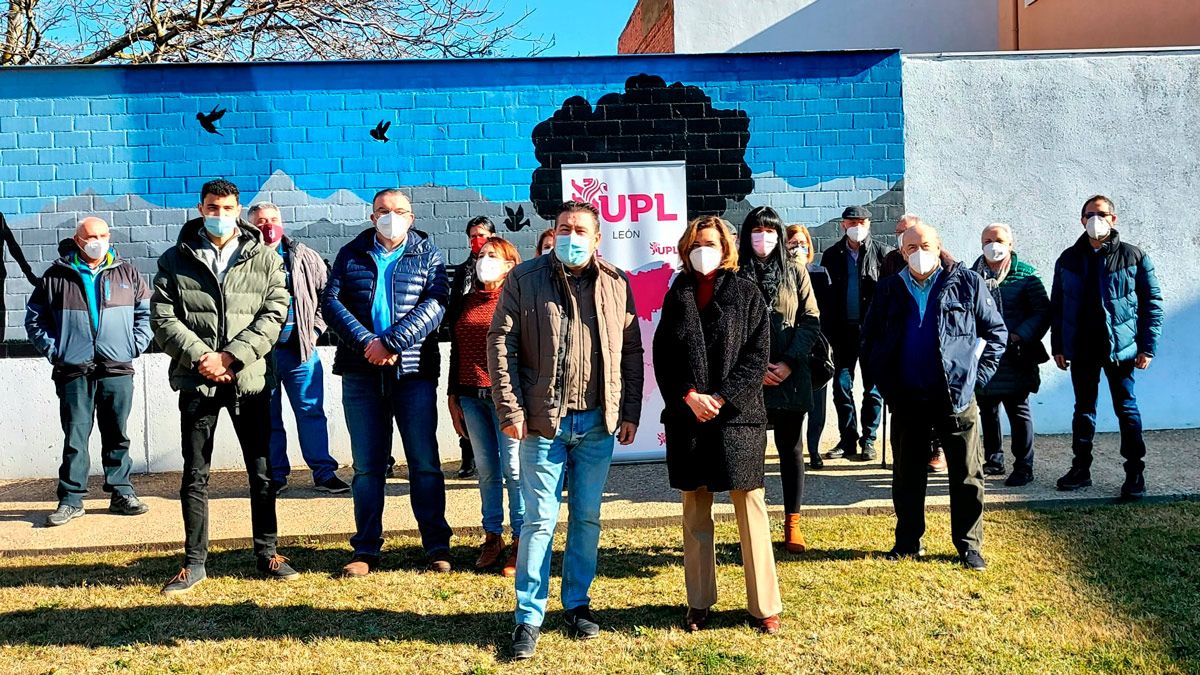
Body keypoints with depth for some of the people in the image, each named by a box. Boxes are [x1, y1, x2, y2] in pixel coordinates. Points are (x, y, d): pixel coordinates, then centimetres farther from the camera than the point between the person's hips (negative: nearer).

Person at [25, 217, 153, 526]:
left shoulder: (127, 273, 8)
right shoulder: (56, 276, 4)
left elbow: (146, 311, 12)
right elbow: (35, 318, 10)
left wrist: (135, 345, 1)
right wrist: (53, 350, 1)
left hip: (118, 370, 1)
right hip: (73, 372, -1)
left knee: (117, 436, 8)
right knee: (75, 437, 2)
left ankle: (121, 493, 16)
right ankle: (71, 500, 10)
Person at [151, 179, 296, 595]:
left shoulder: (265, 259, 5)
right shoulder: (176, 260, 6)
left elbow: (274, 315, -4)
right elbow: (163, 318, 0)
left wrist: (229, 357, -13)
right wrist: (200, 356, -14)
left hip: (251, 379, 0)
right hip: (196, 381, 0)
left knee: (262, 472, 6)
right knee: (195, 475, 7)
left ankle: (267, 554, 20)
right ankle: (194, 562, 17)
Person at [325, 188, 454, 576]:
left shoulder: (427, 254, 7)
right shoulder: (351, 254, 12)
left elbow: (435, 304, -6)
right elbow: (331, 302, 1)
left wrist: (392, 344, -16)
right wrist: (366, 342, -14)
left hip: (414, 372, -2)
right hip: (361, 373, 2)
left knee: (424, 462, 1)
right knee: (366, 465, 6)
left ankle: (437, 547, 9)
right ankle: (366, 550, 14)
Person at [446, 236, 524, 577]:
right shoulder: (464, 304, 14)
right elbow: (455, 353, 17)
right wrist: (453, 398, 14)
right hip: (471, 398, 5)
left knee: (513, 469, -2)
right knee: (486, 470, 10)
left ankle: (520, 542, 6)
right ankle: (493, 536, 19)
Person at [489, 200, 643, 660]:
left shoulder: (616, 284, 7)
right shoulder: (524, 279, 0)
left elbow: (631, 351, 11)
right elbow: (501, 344, -3)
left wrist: (630, 412, 6)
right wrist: (510, 409, -9)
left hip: (598, 422, 3)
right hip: (543, 420, -3)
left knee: (587, 516, 12)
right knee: (539, 519, 0)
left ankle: (577, 603, 27)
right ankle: (529, 617, 10)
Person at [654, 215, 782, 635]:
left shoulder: (746, 292, 3)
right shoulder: (677, 294, 10)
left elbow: (758, 353, -3)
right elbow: (662, 355, 5)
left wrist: (722, 398, -12)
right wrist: (689, 396, -9)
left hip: (737, 415, -3)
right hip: (687, 416, 3)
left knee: (750, 510, -1)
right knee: (695, 513, 8)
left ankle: (764, 605, 7)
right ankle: (699, 603, 18)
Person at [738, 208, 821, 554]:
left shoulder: (795, 272, 6)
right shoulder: (736, 275, 1)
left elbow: (811, 321, 3)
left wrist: (789, 362, -9)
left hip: (791, 375, 1)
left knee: (791, 448, 6)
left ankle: (793, 525, 15)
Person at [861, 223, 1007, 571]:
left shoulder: (966, 283, -1)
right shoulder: (889, 289, 6)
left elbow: (996, 331, 4)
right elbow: (869, 339, 12)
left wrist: (978, 374, -3)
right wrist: (884, 380, 2)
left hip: (956, 397, -2)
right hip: (906, 399, 2)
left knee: (967, 476, 4)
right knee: (907, 476, 11)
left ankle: (969, 545, 16)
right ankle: (908, 542, 23)